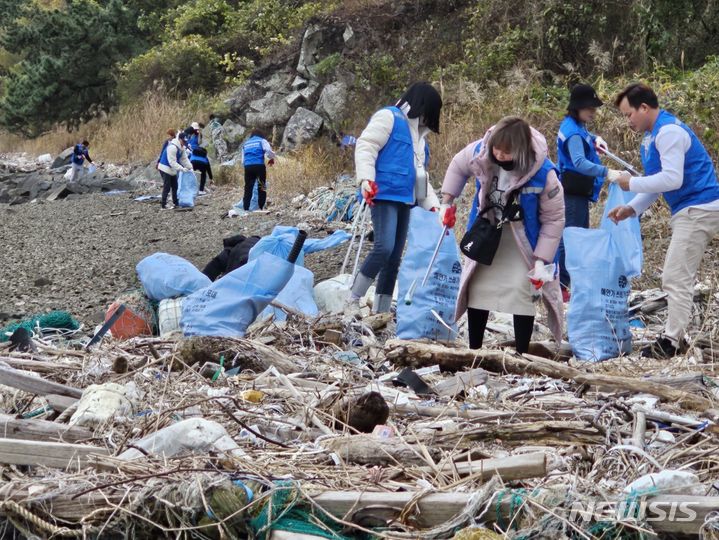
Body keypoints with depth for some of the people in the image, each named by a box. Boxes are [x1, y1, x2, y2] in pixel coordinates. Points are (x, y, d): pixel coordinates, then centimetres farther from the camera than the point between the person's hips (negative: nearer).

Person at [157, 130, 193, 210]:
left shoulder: (181, 148, 5)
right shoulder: (172, 147, -27)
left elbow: (184, 159, 8)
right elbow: (172, 162, -30)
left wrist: (190, 167, -3)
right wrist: (182, 168, -32)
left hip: (172, 170, 10)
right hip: (165, 168, -10)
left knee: (175, 186, 12)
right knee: (167, 187, -11)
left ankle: (176, 202, 20)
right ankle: (163, 205, -9)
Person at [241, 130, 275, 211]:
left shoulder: (245, 143, 25)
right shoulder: (262, 141, 12)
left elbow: (243, 160, 21)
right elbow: (269, 151, -5)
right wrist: (272, 158, 13)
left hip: (247, 167, 4)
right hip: (259, 166, -4)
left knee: (248, 188, 5)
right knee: (262, 188, 5)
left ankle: (246, 208, -2)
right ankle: (261, 207, 0)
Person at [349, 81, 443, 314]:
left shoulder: (418, 134, 25)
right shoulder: (389, 117, -1)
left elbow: (420, 175, 27)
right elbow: (365, 147, -11)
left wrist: (434, 205, 16)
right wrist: (366, 179, -26)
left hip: (404, 200, 9)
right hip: (383, 195, -9)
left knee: (394, 259, 6)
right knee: (384, 247, -22)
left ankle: (380, 313, 10)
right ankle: (353, 301, -12)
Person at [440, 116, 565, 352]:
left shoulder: (544, 173, -34)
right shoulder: (480, 151, -24)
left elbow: (554, 218, -22)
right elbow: (457, 166, 1)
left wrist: (541, 259, -23)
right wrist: (446, 202, -4)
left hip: (522, 240, -4)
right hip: (487, 233, 4)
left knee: (521, 291, -12)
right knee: (478, 286, 9)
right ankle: (473, 350, 23)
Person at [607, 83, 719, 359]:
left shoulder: (669, 131, -17)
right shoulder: (651, 136, 15)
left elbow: (672, 179, -24)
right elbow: (657, 181, 19)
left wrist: (632, 183, -14)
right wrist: (632, 208, 8)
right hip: (688, 211, 11)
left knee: (676, 278, -11)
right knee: (676, 277, 14)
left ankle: (671, 342, -9)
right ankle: (675, 336, 19)